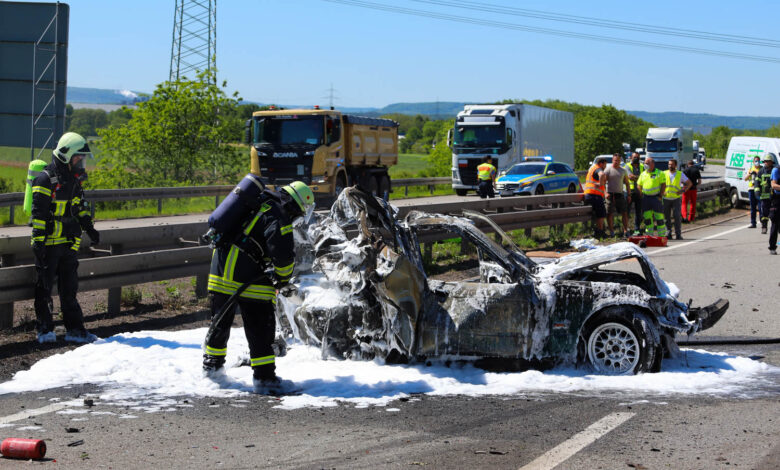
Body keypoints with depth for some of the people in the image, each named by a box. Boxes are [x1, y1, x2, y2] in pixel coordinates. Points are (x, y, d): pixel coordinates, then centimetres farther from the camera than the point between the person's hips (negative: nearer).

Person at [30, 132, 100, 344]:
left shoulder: (74, 179, 12)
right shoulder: (46, 179, -13)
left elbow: (80, 207, 25)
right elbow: (38, 213, -15)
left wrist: (89, 228, 16)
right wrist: (38, 242, -18)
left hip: (69, 244, 7)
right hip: (49, 244, -7)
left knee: (69, 288, 10)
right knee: (44, 288, 3)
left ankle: (75, 329, 13)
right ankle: (45, 329, 11)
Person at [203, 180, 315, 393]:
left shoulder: (260, 202, 19)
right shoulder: (278, 216, -9)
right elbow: (283, 254, -19)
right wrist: (283, 279, -1)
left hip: (221, 266, 8)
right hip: (246, 276, -8)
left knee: (221, 320, 21)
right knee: (261, 326, -1)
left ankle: (212, 364, 34)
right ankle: (264, 377, 0)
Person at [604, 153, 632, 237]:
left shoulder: (623, 170, 13)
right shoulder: (608, 170, -1)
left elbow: (627, 183, 18)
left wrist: (629, 194, 10)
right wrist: (605, 193, -19)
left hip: (620, 194, 4)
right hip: (611, 194, -4)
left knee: (624, 213, 1)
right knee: (610, 214, -3)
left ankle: (625, 230, 6)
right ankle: (611, 231, 4)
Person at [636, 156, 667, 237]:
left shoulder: (659, 173, -1)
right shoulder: (643, 174, 13)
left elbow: (663, 185, -4)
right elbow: (639, 185, 17)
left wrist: (660, 196, -11)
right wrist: (641, 196, 6)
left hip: (656, 197, -4)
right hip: (646, 197, 4)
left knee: (659, 216, -4)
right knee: (647, 217, 4)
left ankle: (662, 234, 2)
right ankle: (649, 234, 11)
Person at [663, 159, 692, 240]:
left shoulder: (680, 174, 6)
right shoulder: (664, 174, 7)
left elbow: (689, 183, 12)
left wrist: (683, 190, -2)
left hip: (676, 198, -1)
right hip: (666, 199, 1)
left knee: (677, 216, -9)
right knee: (666, 217, 1)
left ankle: (678, 234, -5)